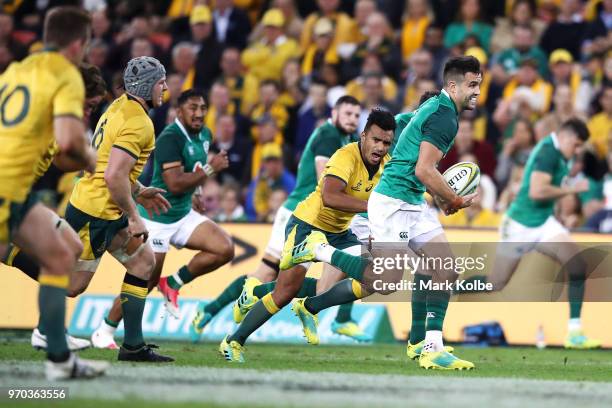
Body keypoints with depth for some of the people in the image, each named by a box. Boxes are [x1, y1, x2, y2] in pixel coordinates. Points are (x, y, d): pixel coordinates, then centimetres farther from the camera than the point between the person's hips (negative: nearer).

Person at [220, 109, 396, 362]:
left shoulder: (385, 164, -5)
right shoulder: (346, 156, -27)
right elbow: (329, 196, -42)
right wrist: (371, 206, -46)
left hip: (339, 232, 7)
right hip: (307, 224, -7)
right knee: (287, 290, -15)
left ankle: (309, 308, 6)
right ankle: (234, 341, 2)